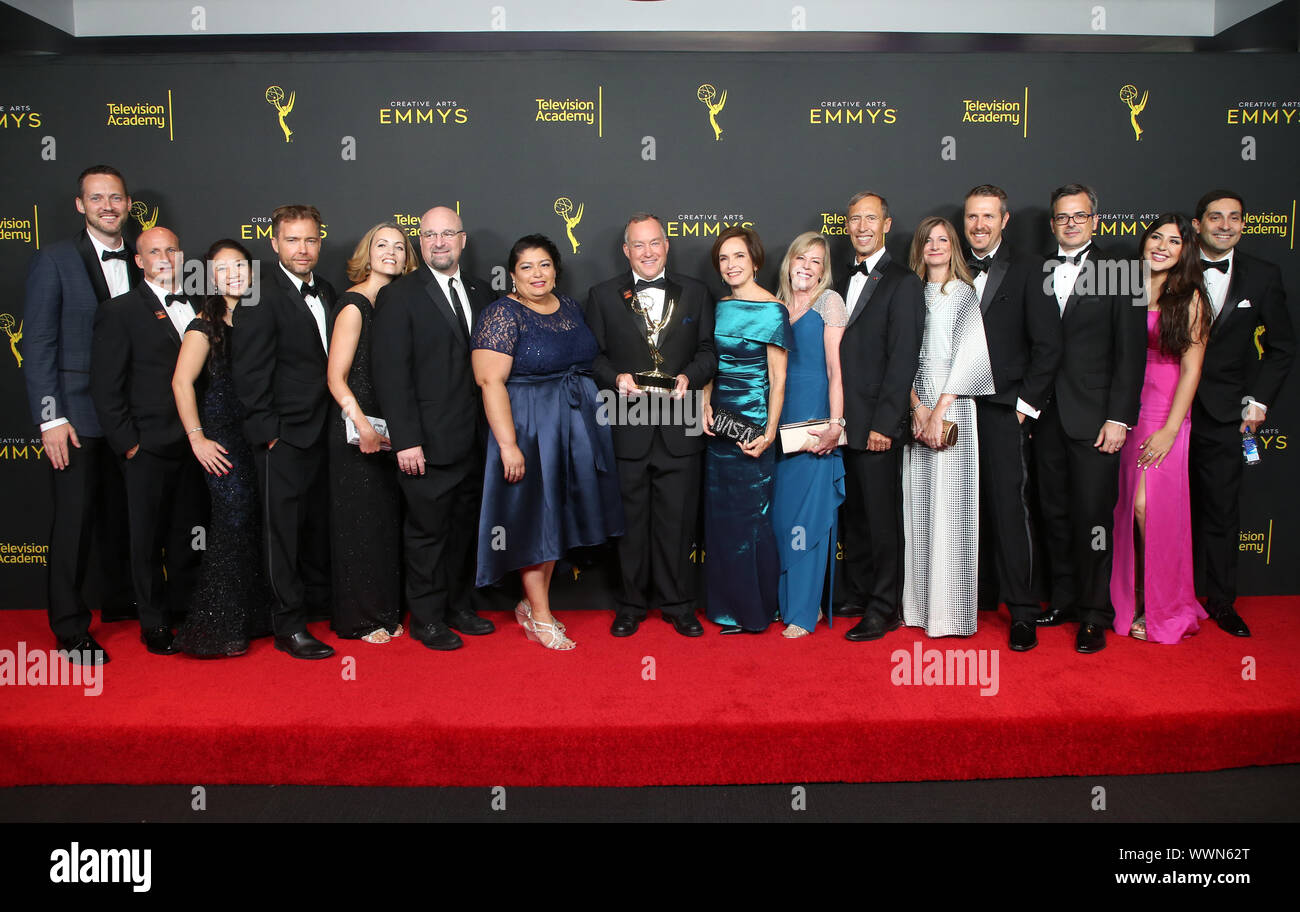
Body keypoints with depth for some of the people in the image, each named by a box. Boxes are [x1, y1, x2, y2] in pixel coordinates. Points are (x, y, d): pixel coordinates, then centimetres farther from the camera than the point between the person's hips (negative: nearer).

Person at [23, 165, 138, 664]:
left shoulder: (138, 262, 9)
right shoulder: (54, 259, -5)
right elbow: (38, 343, -8)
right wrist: (50, 417, -14)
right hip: (77, 413, -5)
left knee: (120, 513, 15)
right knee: (74, 519, -1)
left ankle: (119, 600, 31)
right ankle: (70, 629, 10)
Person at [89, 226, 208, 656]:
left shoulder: (198, 309, 12)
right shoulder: (119, 311, -2)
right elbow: (106, 388, -6)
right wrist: (127, 443, -10)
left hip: (197, 446, 4)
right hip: (150, 449, -4)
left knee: (189, 538, 12)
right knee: (148, 542, 7)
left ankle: (185, 614, 26)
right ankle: (154, 625, 20)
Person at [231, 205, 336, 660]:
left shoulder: (326, 292, 11)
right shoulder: (260, 293, -12)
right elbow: (250, 370, -15)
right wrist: (267, 430, -16)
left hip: (323, 431, 7)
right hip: (284, 434, -7)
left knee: (319, 523, 18)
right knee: (284, 529, 1)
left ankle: (318, 601, 34)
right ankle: (289, 626, 9)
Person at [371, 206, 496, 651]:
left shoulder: (481, 292, 12)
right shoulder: (399, 296, -5)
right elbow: (391, 373, -10)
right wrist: (406, 440, -16)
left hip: (474, 441, 5)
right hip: (428, 443, -5)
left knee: (465, 528, 15)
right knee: (427, 531, 4)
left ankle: (460, 607, 29)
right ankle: (427, 618, 18)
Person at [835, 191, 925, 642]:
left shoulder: (902, 283, -6)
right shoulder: (844, 282, 16)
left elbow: (903, 359, -12)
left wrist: (883, 423, -17)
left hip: (877, 425, -7)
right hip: (844, 424, 7)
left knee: (882, 518, 0)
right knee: (853, 515, 15)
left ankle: (884, 609, 11)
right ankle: (857, 596, 27)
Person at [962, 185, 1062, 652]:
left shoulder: (1028, 270, 3)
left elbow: (1048, 345, -1)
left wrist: (1026, 402, -7)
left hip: (1005, 409, -3)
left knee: (1010, 505, -6)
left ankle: (1022, 611, 2)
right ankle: (980, 593, 22)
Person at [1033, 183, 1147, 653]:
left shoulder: (1117, 275, 1)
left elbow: (1130, 354, -3)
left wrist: (1119, 418, -9)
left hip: (1094, 419, -4)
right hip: (1047, 417, 4)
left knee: (1092, 518, -2)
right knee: (1055, 515, 11)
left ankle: (1094, 615, 10)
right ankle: (1064, 599, 24)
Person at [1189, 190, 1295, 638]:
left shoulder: (1263, 276, 4)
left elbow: (1282, 346, 9)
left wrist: (1259, 400, 1)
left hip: (1224, 415, 1)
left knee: (1222, 511, 6)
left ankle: (1221, 601, 20)